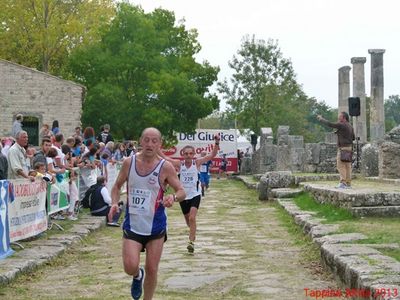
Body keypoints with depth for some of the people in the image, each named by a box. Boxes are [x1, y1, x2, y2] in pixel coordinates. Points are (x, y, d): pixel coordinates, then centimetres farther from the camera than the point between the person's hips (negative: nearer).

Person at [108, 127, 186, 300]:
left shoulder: (165, 167, -9)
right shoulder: (129, 163, -3)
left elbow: (182, 192, -5)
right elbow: (117, 186, 11)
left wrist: (174, 197, -28)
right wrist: (115, 203, -8)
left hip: (156, 227, -1)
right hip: (132, 225, 1)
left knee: (152, 269, 5)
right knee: (130, 267, -12)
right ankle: (138, 276, 25)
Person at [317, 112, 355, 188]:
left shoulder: (341, 125, -13)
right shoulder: (350, 126, 14)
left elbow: (329, 124, -14)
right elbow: (353, 137, 20)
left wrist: (320, 119, -1)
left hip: (343, 148, -9)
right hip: (349, 147, 9)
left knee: (341, 165, -8)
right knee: (348, 166, 8)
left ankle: (343, 182, -14)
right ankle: (348, 183, 8)